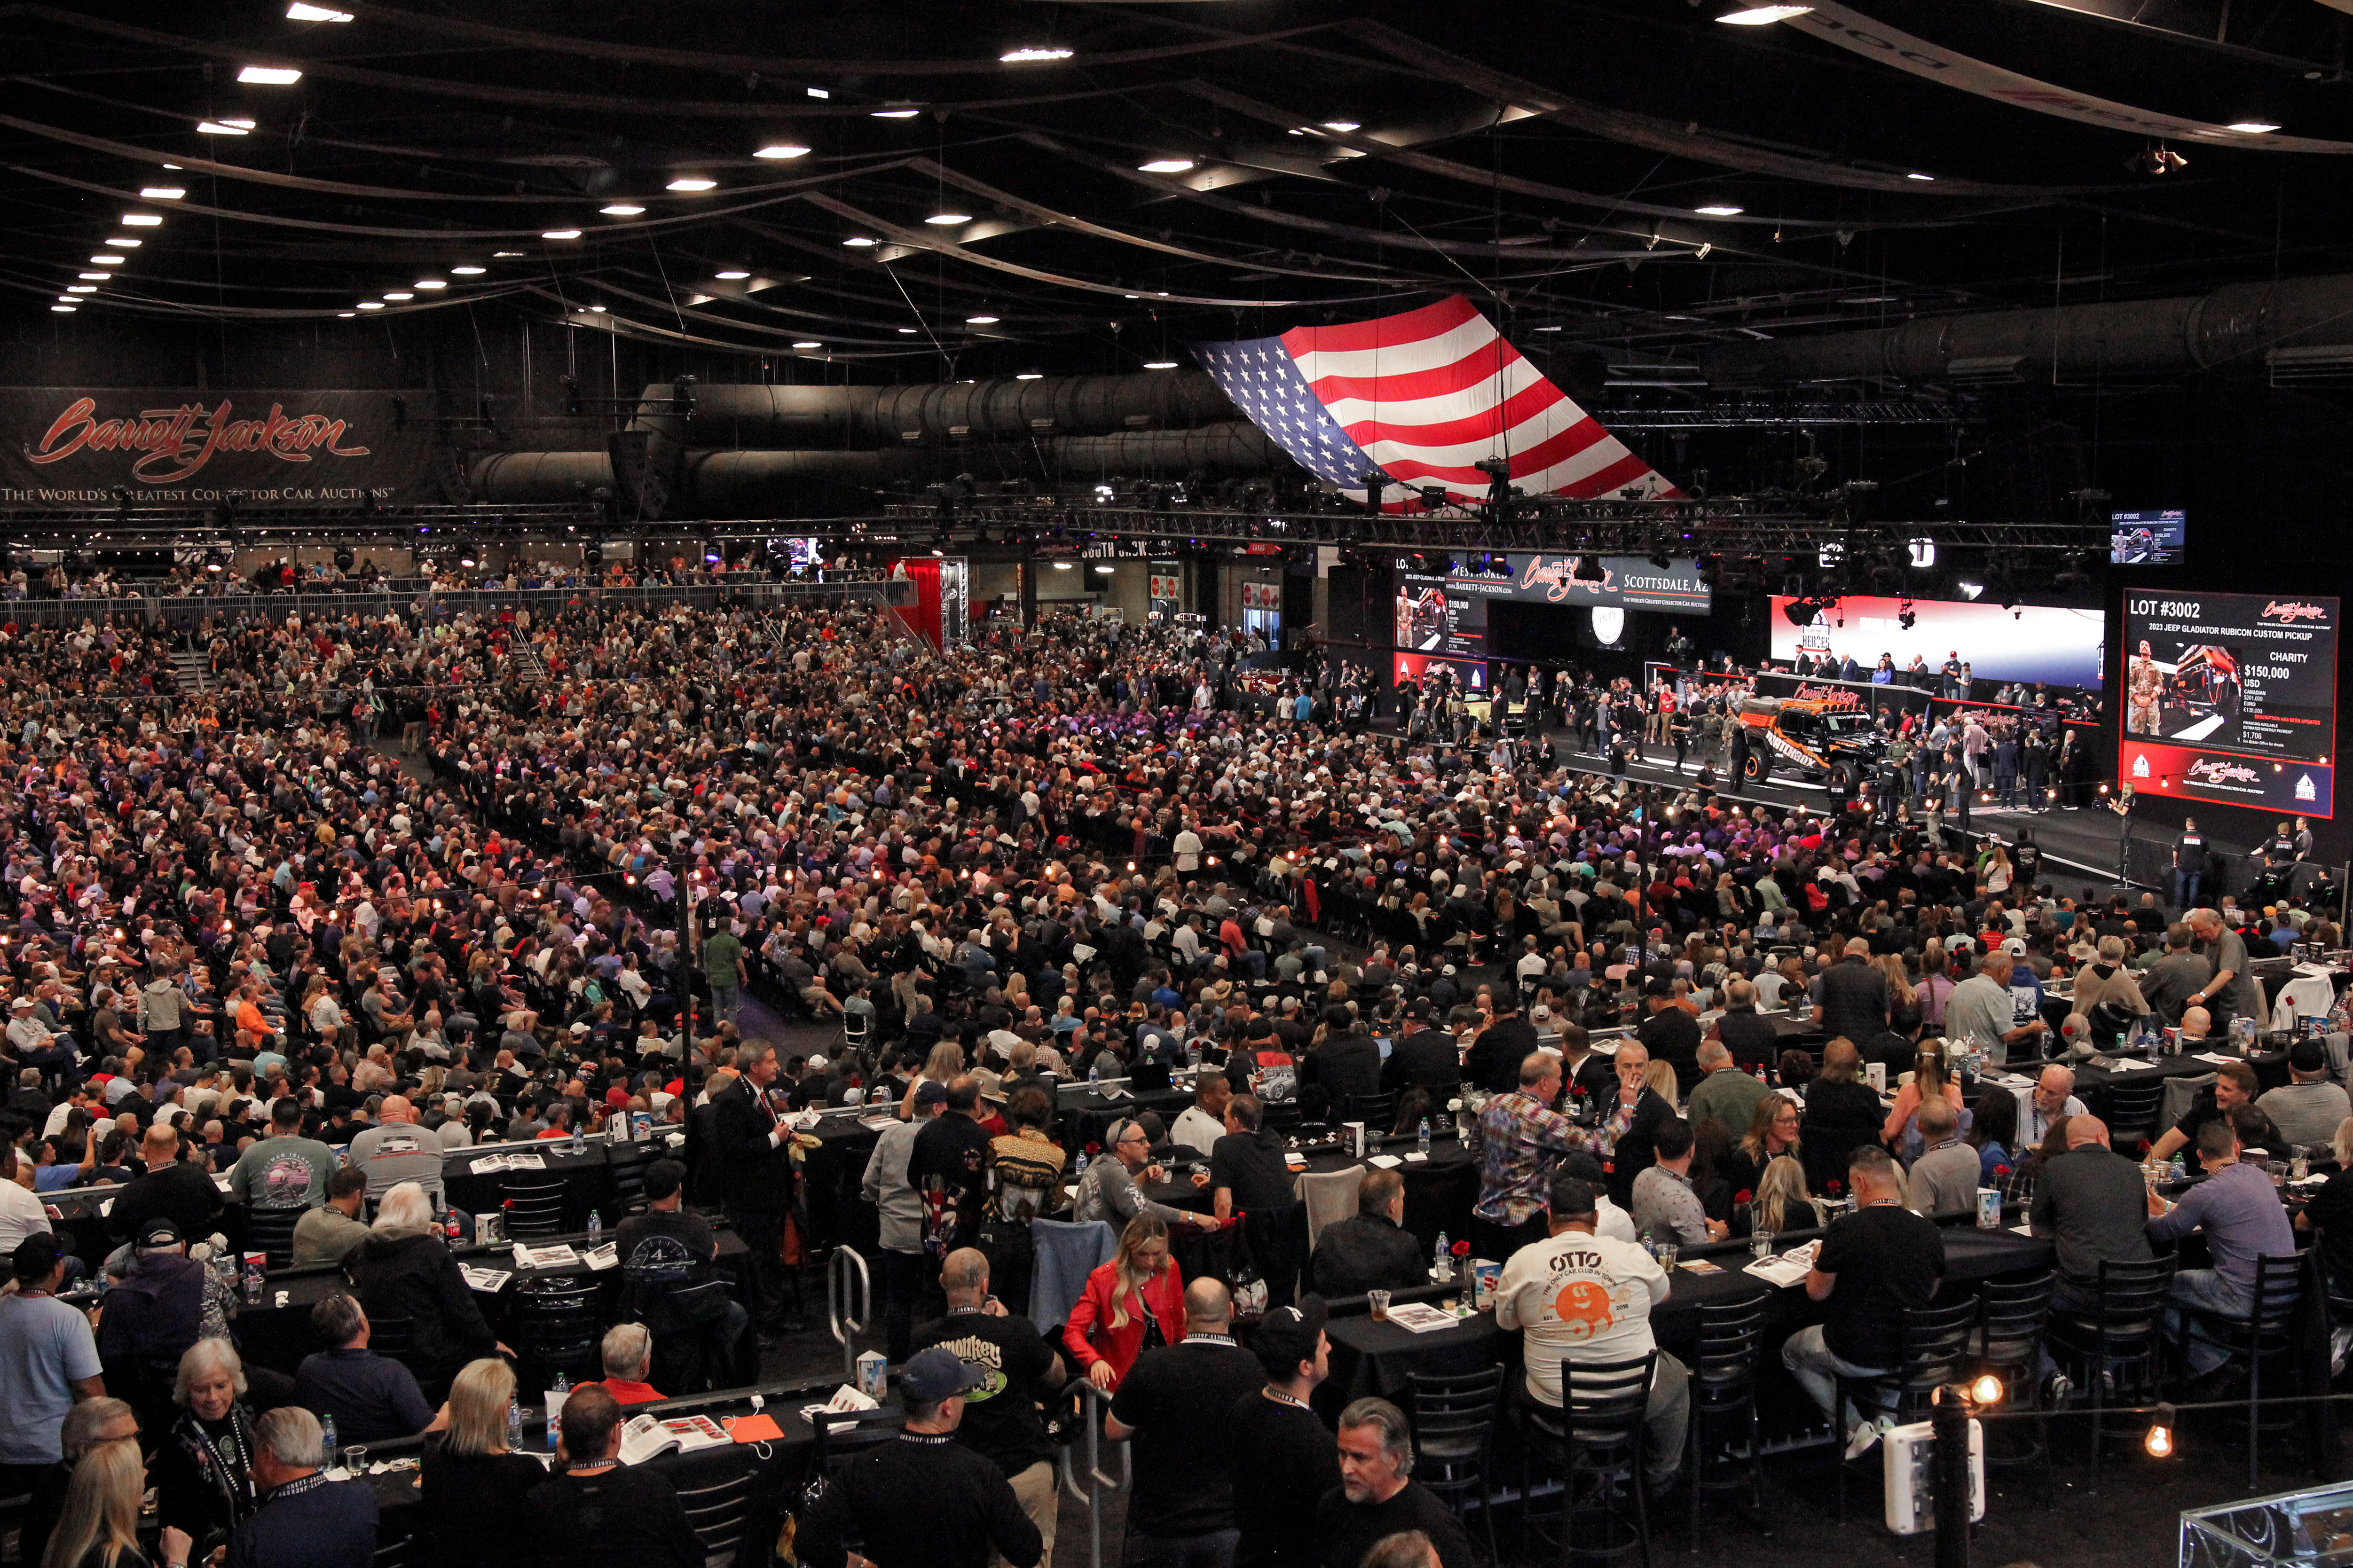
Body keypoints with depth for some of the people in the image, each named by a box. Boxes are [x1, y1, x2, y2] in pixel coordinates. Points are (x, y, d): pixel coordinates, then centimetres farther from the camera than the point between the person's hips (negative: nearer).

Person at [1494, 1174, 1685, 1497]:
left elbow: (1505, 1322, 6)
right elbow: (1663, 1294, 14)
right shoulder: (1633, 1255, -8)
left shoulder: (1522, 1262, -10)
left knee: (1516, 1383, 34)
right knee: (1676, 1376, 32)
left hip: (1554, 1405, 0)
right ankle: (1660, 1478, 44)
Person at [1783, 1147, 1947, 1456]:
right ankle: (1889, 1421, 23)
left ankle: (1857, 1429, 10)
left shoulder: (1846, 1231, -20)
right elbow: (1929, 1295, 11)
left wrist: (1819, 1263, 14)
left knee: (1791, 1352, 24)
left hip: (1858, 1357, -5)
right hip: (1915, 1353, 5)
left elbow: (1817, 1292, -8)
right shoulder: (1929, 1233, -6)